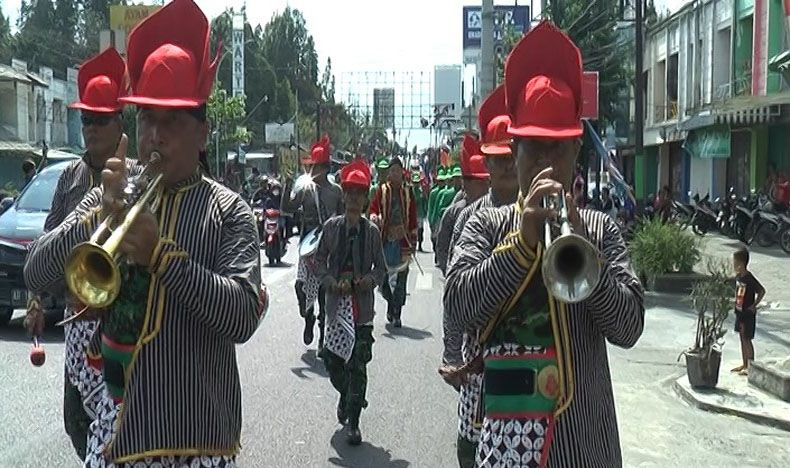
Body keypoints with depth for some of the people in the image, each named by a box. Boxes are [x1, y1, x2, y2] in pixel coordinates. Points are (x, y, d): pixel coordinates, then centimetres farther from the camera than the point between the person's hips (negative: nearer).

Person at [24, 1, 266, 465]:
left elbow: (243, 317, -15)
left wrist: (162, 255, -23)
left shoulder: (228, 210, -4)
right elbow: (36, 274, -4)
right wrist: (100, 217, -19)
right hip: (117, 417, 2)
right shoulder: (109, 197, 5)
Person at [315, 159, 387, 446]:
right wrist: (332, 282, -10)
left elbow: (381, 268, 8)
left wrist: (372, 279, -13)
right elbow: (319, 261, 6)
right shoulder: (331, 227, 2)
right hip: (337, 302, 1)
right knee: (332, 360, 6)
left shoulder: (372, 231, 2)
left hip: (363, 305, -1)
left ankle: (352, 423, 9)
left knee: (358, 365, -1)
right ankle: (347, 396, 39)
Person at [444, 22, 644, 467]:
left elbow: (628, 327, -6)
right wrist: (523, 239, -19)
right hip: (509, 429, -1)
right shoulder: (486, 224, 2)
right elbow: (458, 309, -11)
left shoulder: (601, 229, 4)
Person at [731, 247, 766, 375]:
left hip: (748, 314, -8)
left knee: (747, 339, -1)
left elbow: (762, 291, -21)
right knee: (742, 338, 15)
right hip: (739, 312, 8)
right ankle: (744, 365, 25)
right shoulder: (738, 277, 3)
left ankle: (751, 366, 9)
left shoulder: (749, 278, -22)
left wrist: (754, 305, -17)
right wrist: (736, 302, 10)